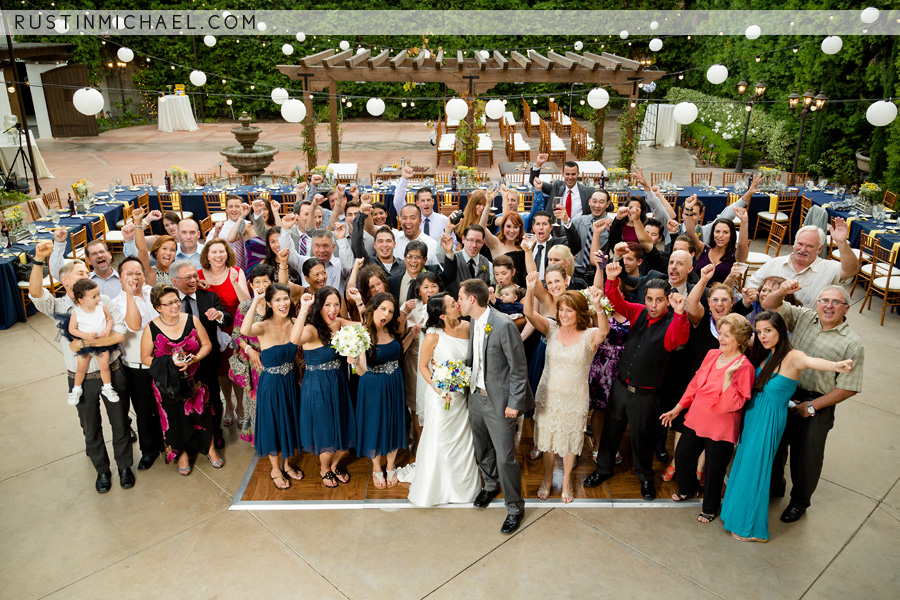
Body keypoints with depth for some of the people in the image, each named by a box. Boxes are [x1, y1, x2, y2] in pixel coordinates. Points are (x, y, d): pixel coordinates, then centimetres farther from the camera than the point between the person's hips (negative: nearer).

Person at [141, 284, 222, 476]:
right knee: (176, 419, 12)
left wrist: (195, 358, -19)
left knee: (203, 414, 10)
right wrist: (169, 362, -20)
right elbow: (145, 357, -4)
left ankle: (210, 448, 36)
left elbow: (207, 344, 1)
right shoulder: (151, 329, -11)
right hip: (168, 384, -1)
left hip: (195, 379, 1)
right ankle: (182, 453, 38)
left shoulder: (192, 320, -8)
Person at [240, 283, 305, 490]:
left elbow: (294, 339, -30)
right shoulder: (264, 327, -19)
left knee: (289, 421, 19)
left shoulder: (293, 323, -6)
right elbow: (245, 331, -43)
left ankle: (286, 464, 42)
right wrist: (255, 301, -36)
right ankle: (275, 469, 34)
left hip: (289, 381, 4)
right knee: (273, 422, 12)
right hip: (270, 383, -4)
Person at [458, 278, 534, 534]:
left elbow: (518, 367, -18)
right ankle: (491, 485, 50)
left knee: (505, 458, 0)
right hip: (476, 396, 8)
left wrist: (514, 403, -16)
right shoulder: (473, 324, 4)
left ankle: (515, 508, 21)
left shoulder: (504, 325, -21)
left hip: (499, 401, -8)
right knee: (482, 450, 23)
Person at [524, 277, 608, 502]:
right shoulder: (552, 329, -7)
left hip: (574, 400, -2)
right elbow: (529, 314, -22)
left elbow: (604, 330, -37)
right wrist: (530, 290, -41)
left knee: (569, 441, 17)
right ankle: (547, 478, 41)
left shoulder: (589, 336, -14)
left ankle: (567, 480, 41)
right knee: (547, 438, 18)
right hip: (548, 396, 2)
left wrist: (599, 306, -56)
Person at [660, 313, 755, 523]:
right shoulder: (712, 355, 0)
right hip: (696, 419, 6)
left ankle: (710, 507, 36)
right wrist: (678, 408, 13)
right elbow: (695, 383, 10)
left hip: (720, 429, -6)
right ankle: (688, 488, 47)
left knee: (714, 470, 10)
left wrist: (728, 376, -33)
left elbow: (732, 404, -23)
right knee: (682, 455, 17)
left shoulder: (743, 367, -18)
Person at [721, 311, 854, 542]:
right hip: (753, 415, 7)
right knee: (744, 464, 19)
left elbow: (810, 361, -43)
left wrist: (836, 365, -61)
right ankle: (741, 514, 40)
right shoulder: (766, 354, 3)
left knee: (755, 469, 3)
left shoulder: (791, 357, -19)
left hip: (769, 420, -7)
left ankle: (754, 528, 22)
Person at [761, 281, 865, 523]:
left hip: (816, 405, -3)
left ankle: (799, 502, 35)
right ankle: (774, 487, 41)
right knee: (775, 444, 17)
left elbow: (848, 388, -11)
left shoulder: (852, 344, -9)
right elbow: (769, 305, -1)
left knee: (807, 456, 11)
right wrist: (782, 291, -23)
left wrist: (812, 406, -13)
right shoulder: (803, 317, 1)